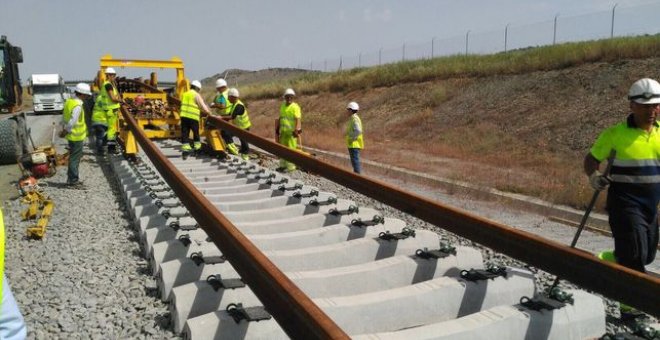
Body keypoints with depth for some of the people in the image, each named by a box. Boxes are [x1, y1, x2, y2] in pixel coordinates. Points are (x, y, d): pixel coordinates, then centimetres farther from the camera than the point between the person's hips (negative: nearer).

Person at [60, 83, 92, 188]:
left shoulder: (69, 101, 8)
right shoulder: (77, 106, -22)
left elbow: (64, 117, 14)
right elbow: (72, 122, -24)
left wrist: (64, 129, 16)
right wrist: (65, 132, -12)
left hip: (71, 136, 10)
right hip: (77, 136, -9)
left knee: (73, 157, 18)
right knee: (75, 158, -1)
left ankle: (71, 179, 27)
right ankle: (73, 181, 7)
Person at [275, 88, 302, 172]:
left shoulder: (295, 107, -10)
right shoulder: (282, 106, 12)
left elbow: (298, 120, -17)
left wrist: (297, 130, -27)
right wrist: (278, 129, 18)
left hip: (292, 131, -7)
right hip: (283, 131, 8)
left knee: (291, 148, -6)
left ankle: (291, 166, 1)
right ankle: (283, 165, 23)